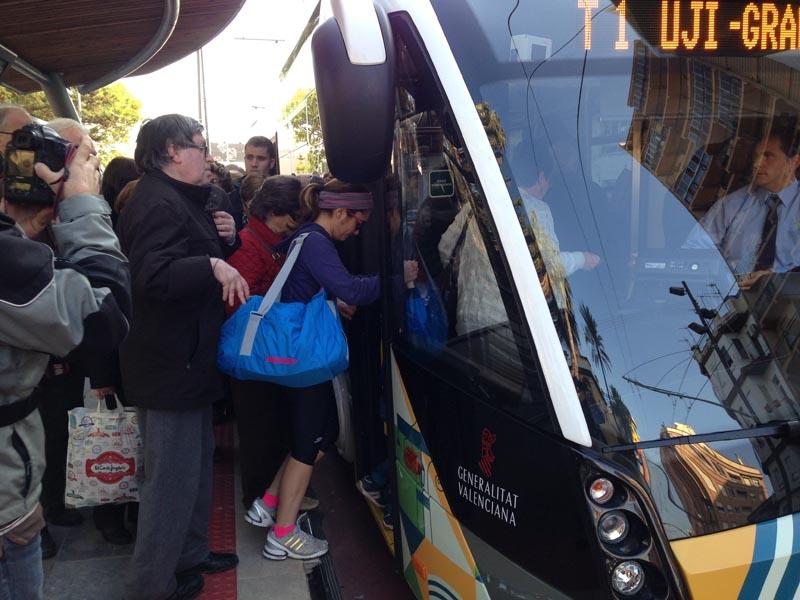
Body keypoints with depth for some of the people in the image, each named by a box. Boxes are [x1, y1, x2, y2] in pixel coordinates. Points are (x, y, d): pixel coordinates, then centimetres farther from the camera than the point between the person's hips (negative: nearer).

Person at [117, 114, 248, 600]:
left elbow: (191, 256, 23)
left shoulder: (182, 199, 16)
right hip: (170, 364, -11)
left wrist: (226, 238, 5)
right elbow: (154, 276, -32)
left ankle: (190, 554, 36)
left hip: (187, 357, 11)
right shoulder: (158, 204, -19)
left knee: (197, 463, 21)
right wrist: (213, 265, -40)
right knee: (173, 477, -2)